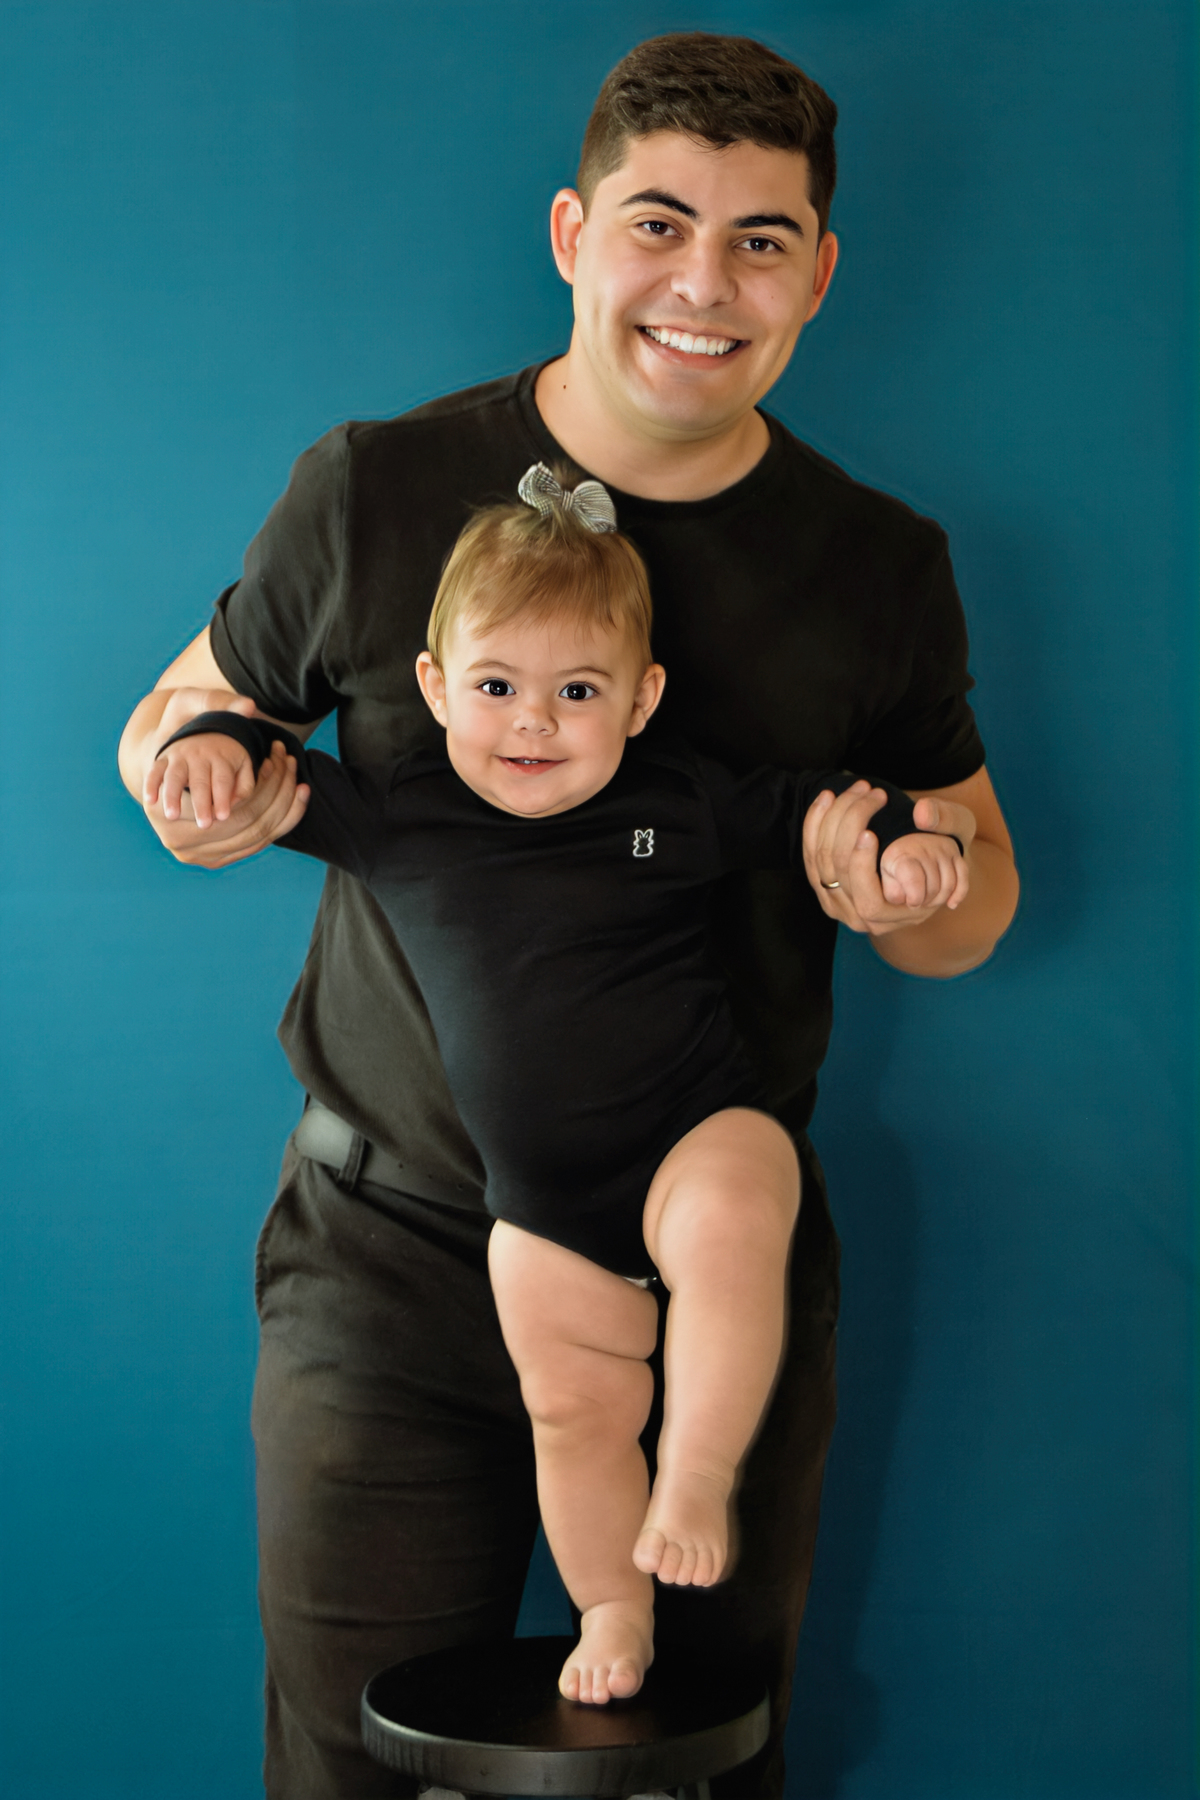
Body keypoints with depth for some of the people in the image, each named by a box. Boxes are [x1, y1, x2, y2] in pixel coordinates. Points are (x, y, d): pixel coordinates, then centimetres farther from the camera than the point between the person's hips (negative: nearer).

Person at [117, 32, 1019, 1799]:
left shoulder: (884, 568, 1)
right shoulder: (375, 492, -4)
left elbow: (976, 887, 11)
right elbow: (180, 713, 9)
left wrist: (914, 897, -13)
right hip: (394, 1257, -1)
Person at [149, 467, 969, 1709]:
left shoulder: (675, 802, -3)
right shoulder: (396, 821, -1)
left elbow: (796, 810, 9)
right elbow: (284, 783, 6)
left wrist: (897, 834, -7)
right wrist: (215, 742, -15)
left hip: (697, 1127, -2)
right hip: (540, 1197, 2)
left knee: (729, 1231, -34)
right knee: (572, 1408, 7)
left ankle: (697, 1479, -17)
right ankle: (612, 1614, 29)